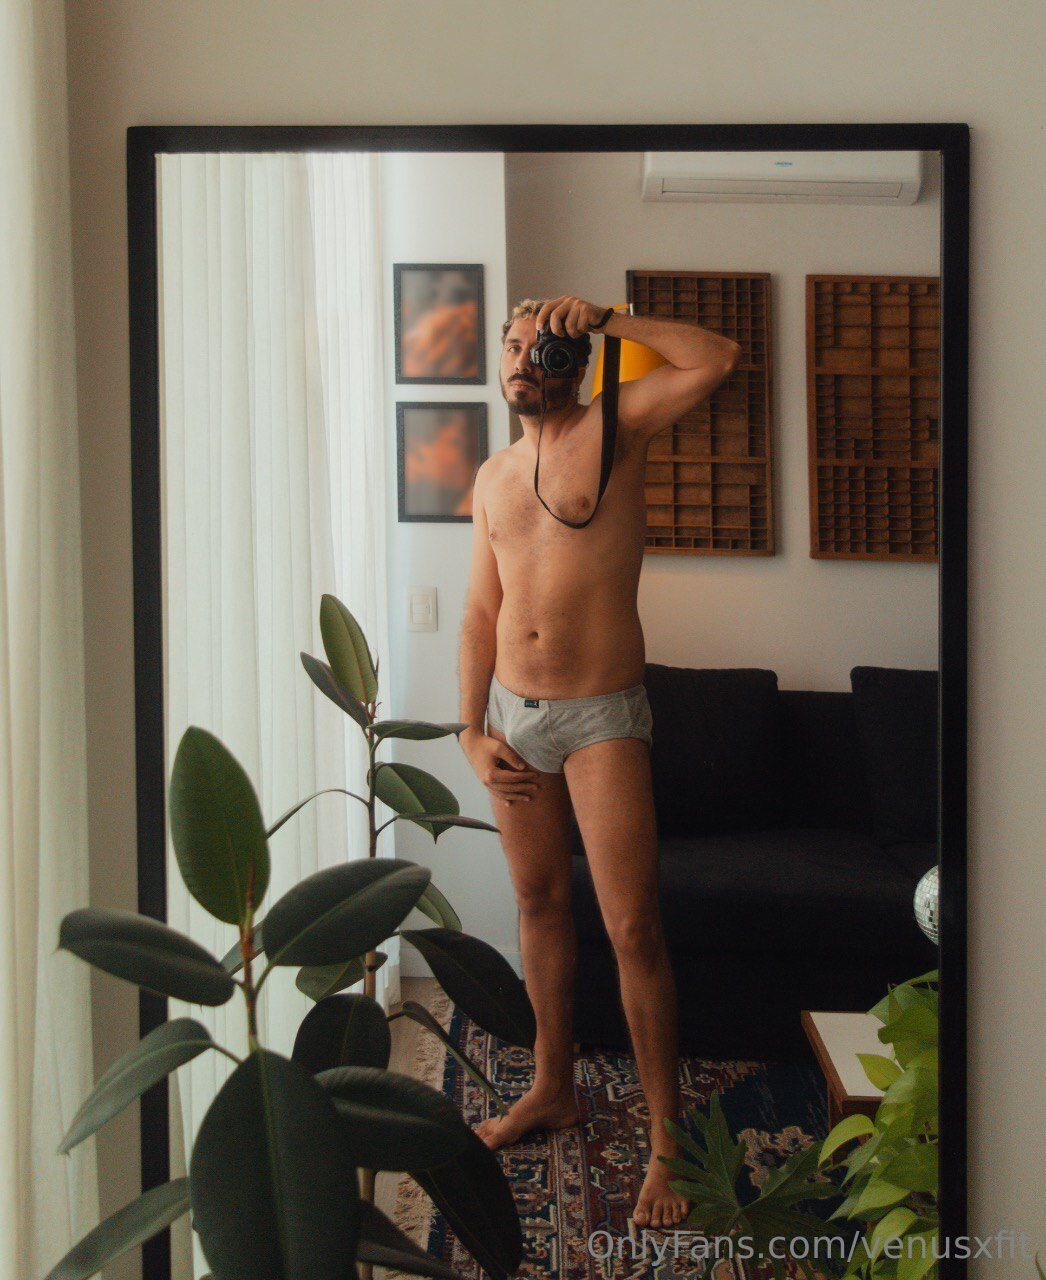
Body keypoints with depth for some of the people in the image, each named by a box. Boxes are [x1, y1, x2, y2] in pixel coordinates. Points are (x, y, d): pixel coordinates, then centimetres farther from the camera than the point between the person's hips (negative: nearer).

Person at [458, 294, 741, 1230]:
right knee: (540, 904, 16)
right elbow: (482, 612, 13)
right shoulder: (493, 476, 12)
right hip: (512, 714, 6)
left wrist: (604, 318, -14)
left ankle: (666, 1137, 5)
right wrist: (472, 730, 4)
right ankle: (553, 1089, 33)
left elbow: (719, 359, -19)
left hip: (601, 718, -6)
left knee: (632, 930, -7)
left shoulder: (614, 430, -3)